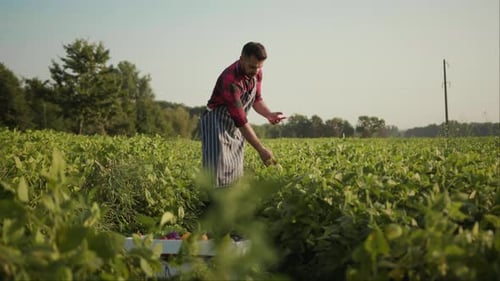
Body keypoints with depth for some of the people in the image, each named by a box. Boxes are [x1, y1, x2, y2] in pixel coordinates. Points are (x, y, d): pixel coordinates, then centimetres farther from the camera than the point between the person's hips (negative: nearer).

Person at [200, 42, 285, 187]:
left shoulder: (256, 73, -6)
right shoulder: (230, 80, -31)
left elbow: (256, 99, 11)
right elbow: (240, 120, -32)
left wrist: (269, 114, -12)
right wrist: (261, 149, -31)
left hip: (235, 127, 8)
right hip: (216, 123, -8)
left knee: (235, 173, 5)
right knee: (218, 173, -16)